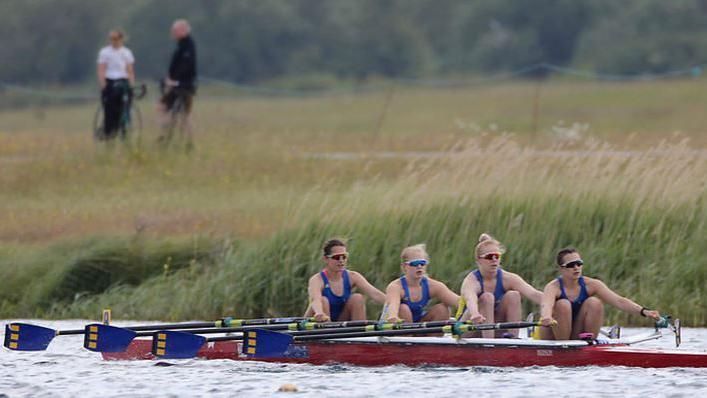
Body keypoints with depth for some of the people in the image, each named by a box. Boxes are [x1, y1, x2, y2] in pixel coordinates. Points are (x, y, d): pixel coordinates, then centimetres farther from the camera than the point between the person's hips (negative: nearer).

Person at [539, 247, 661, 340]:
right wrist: (546, 317, -67)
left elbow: (618, 301, -18)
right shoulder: (554, 287, -17)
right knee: (563, 304, -29)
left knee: (594, 303, -19)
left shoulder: (591, 284, -7)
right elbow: (546, 305, -41)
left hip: (578, 337, 3)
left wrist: (643, 311, -35)